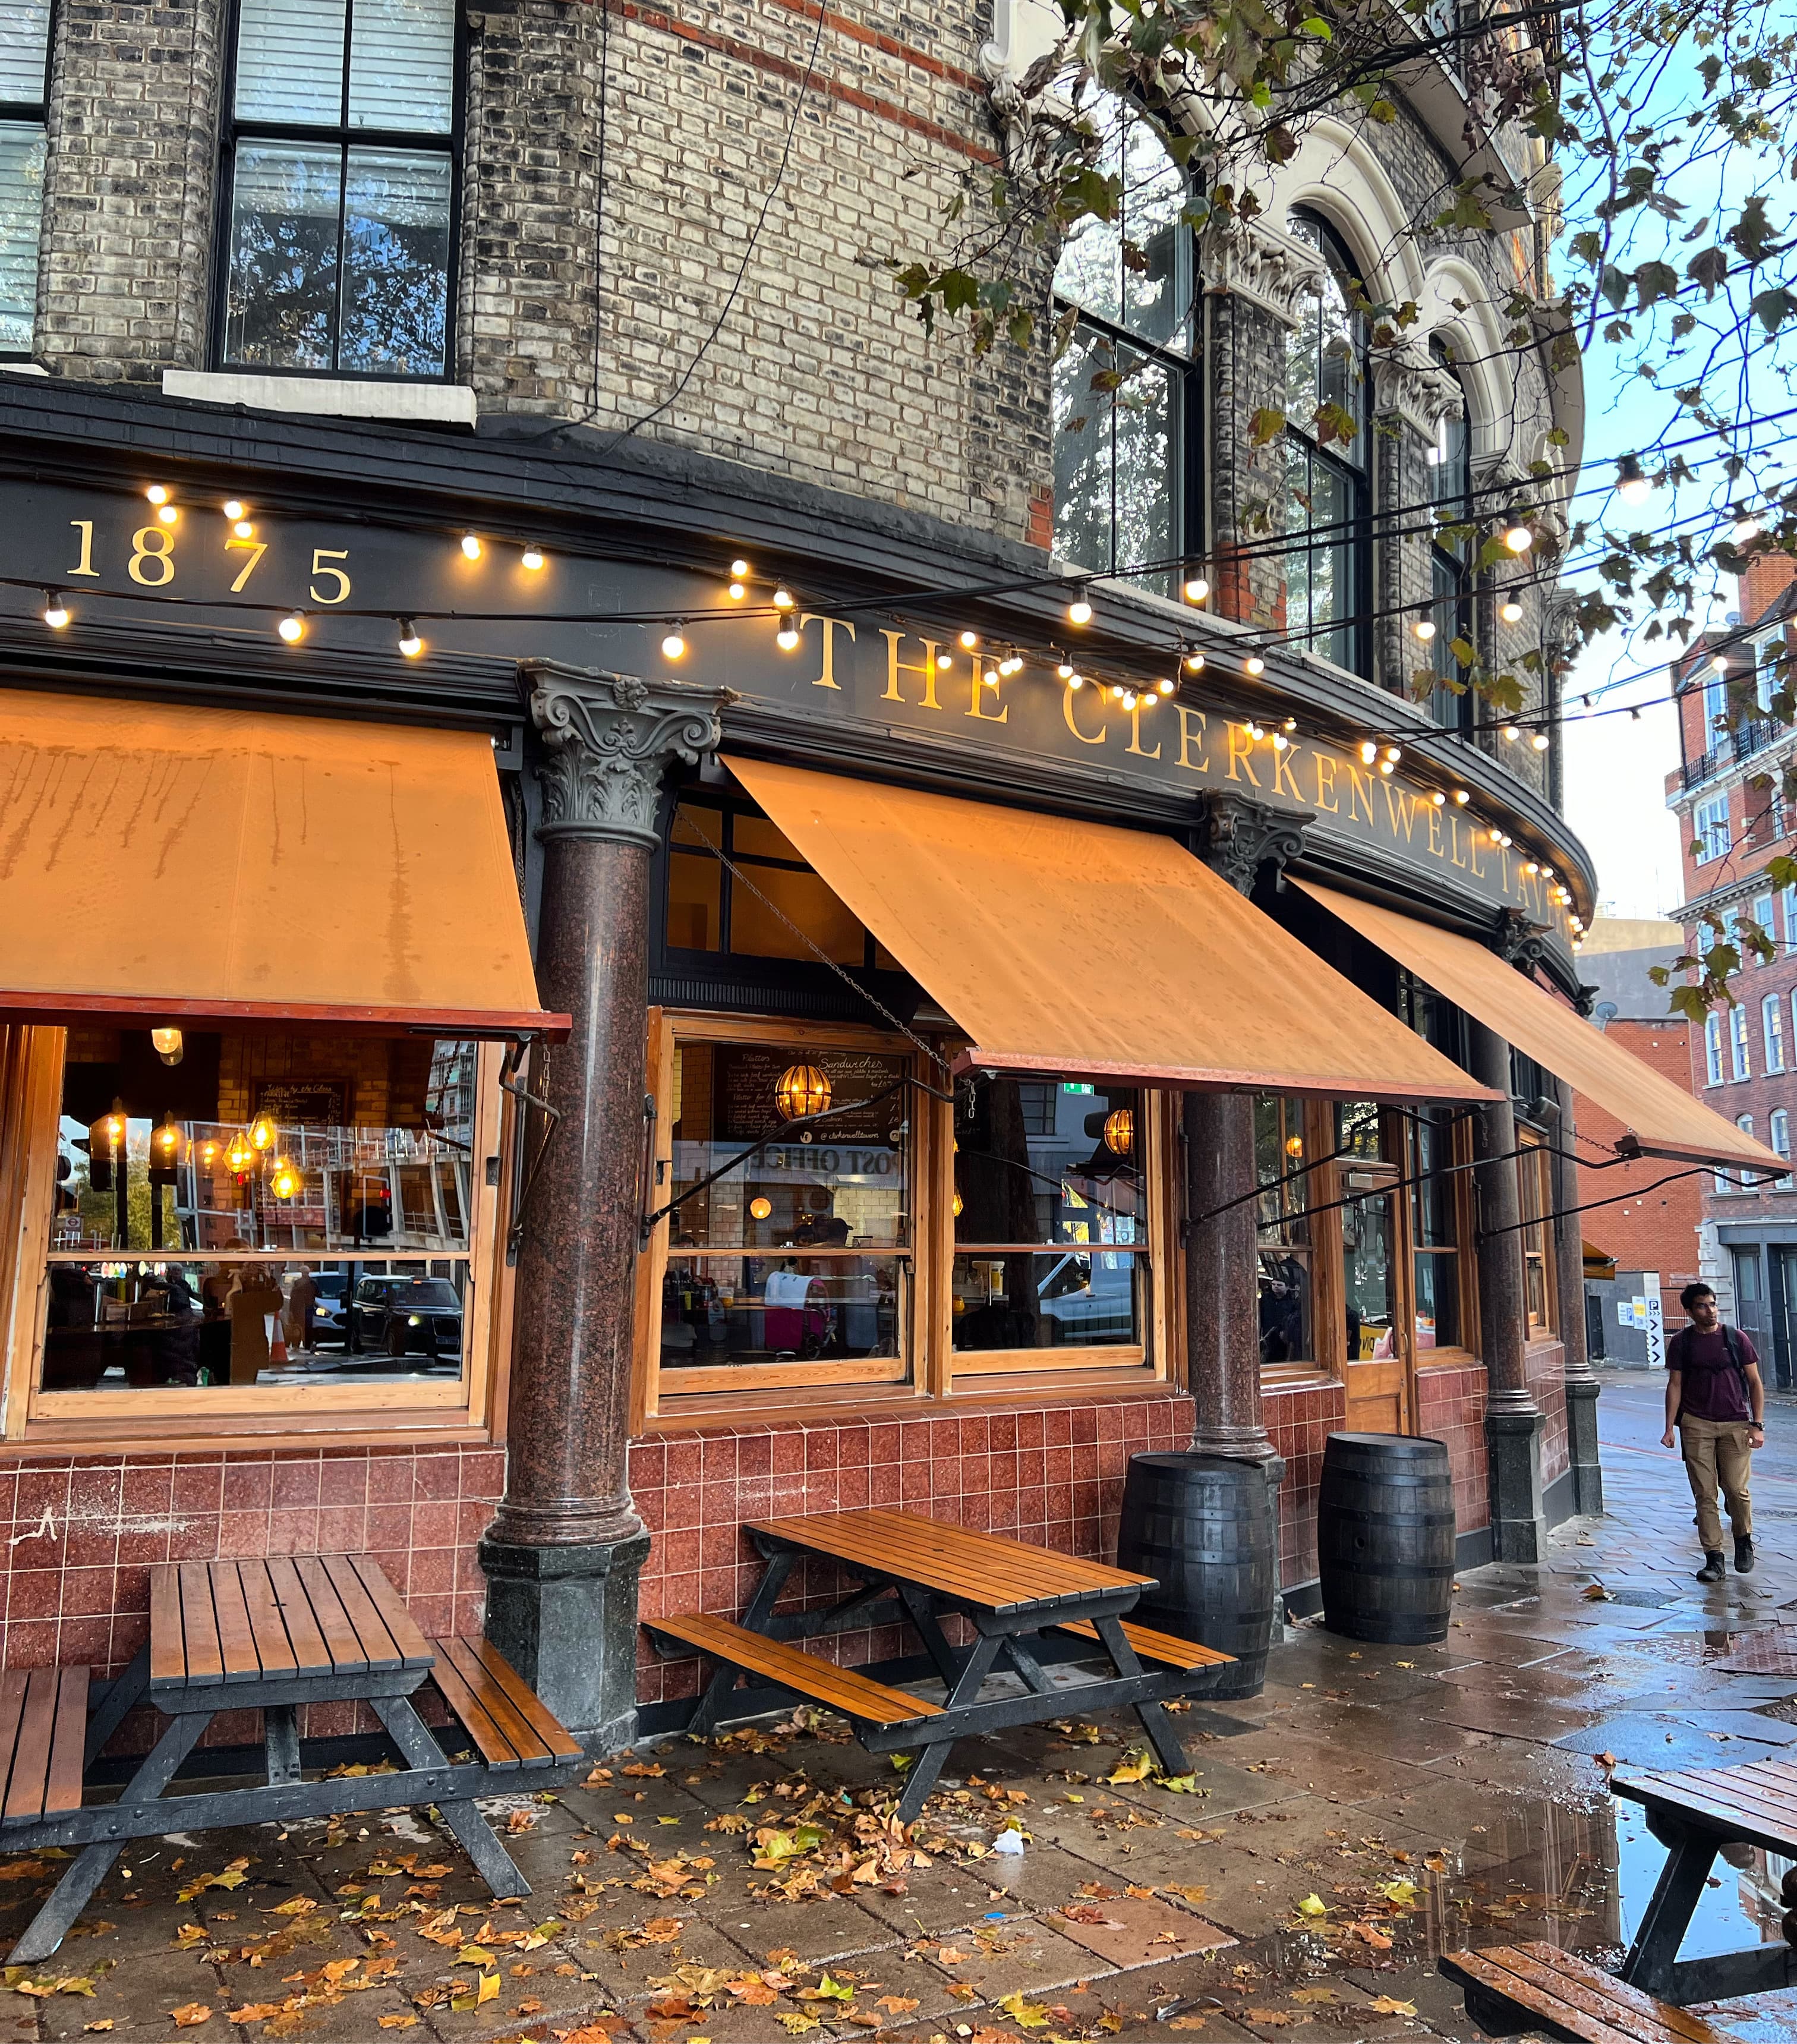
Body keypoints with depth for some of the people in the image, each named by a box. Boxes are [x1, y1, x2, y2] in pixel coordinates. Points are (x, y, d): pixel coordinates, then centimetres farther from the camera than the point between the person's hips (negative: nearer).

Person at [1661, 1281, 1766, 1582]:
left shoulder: (1736, 1338, 3)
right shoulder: (1681, 1343, 4)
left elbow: (1754, 1382, 6)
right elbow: (1675, 1385, 6)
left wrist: (1758, 1425, -1)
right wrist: (1669, 1428, 1)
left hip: (1735, 1424, 0)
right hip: (1696, 1425, 1)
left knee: (1737, 1490, -3)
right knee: (1704, 1494, 0)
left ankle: (1744, 1541, 25)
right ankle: (1714, 1559, 6)